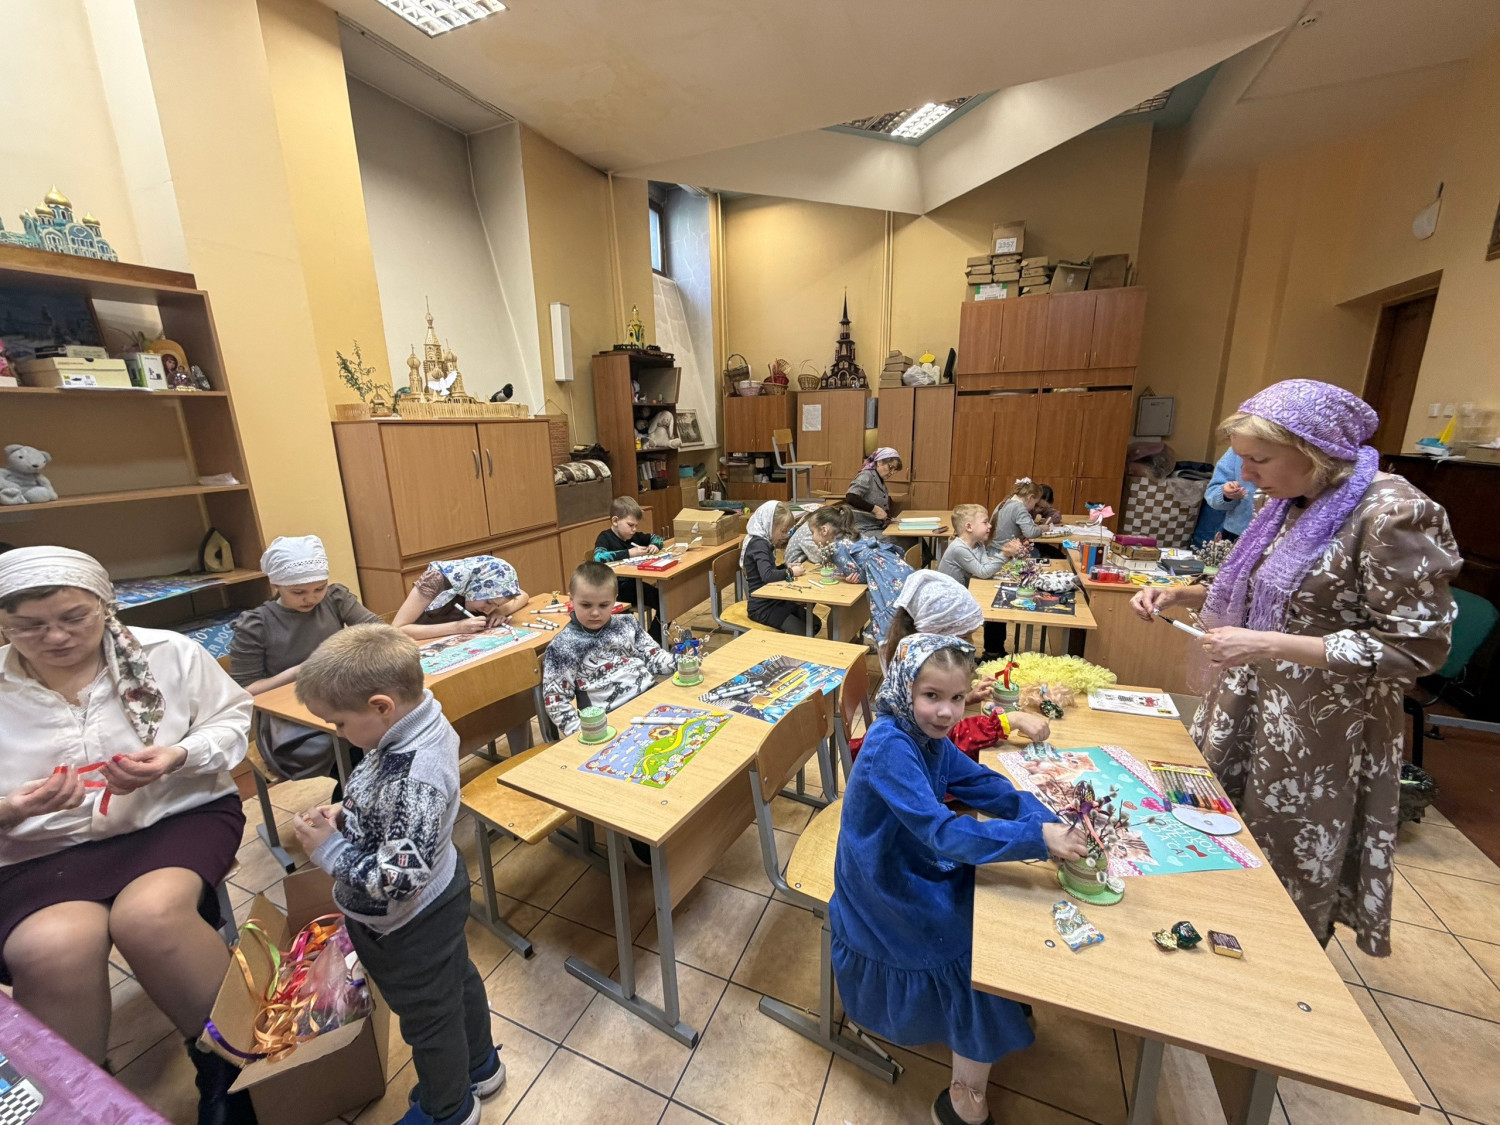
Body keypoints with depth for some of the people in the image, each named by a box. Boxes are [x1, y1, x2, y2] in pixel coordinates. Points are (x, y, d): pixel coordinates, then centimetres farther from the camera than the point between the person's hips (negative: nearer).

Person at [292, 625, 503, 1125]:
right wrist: (347, 813, -6)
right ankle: (479, 1066, 58)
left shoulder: (412, 778, -41)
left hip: (408, 924, -8)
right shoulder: (423, 723, -13)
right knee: (457, 980, 31)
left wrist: (328, 849, -24)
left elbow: (399, 878, -34)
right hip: (440, 897, 8)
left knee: (427, 1016, 20)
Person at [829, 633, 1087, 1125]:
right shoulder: (890, 746, -31)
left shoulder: (930, 739, -4)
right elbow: (943, 833, -34)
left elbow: (988, 787, -1)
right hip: (886, 898, -8)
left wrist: (1048, 823, -17)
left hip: (916, 872, 8)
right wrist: (1039, 839, -33)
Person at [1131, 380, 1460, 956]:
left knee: (1290, 871, 14)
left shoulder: (1391, 513, -19)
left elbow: (1417, 646, -20)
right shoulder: (1292, 504, 4)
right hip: (1252, 709, 7)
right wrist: (1182, 593, -1)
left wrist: (1267, 646, -28)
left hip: (1318, 732, -6)